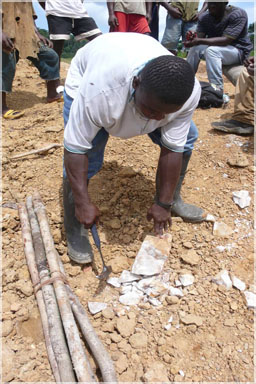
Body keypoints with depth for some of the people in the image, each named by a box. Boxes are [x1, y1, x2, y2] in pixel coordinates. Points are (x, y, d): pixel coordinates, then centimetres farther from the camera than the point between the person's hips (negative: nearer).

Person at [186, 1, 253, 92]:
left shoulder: (238, 14, -20)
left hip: (239, 50, -6)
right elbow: (199, 38, -10)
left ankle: (217, 90, -36)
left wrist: (199, 41, -39)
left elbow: (226, 40, -30)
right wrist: (193, 38, -35)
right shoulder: (204, 17, -3)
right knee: (195, 48, -17)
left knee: (212, 50, -32)